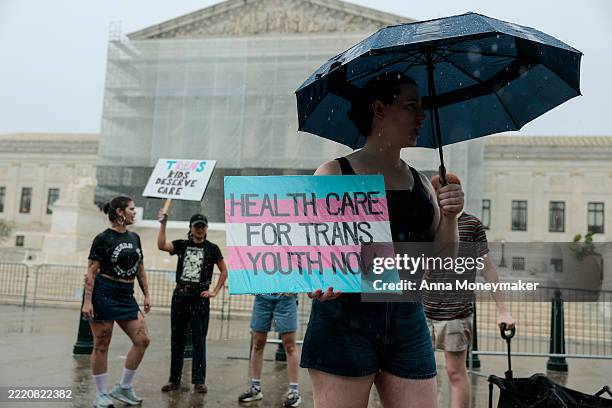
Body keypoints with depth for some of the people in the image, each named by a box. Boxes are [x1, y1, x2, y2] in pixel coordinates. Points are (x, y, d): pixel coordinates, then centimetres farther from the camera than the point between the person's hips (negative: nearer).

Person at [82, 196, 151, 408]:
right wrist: (87, 301, -16)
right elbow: (91, 273, -9)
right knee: (101, 346, 2)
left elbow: (140, 269, 17)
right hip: (104, 295, -7)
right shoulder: (103, 239, -7)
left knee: (143, 340, -1)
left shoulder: (134, 238, 11)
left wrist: (147, 295, 13)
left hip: (126, 297, 7)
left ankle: (123, 388, 14)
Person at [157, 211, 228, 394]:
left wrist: (215, 291, 0)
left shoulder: (212, 248, 2)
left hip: (200, 297, -2)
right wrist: (163, 223, -18)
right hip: (180, 295, 3)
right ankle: (174, 380, 18)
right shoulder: (182, 245, 7)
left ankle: (199, 381, 4)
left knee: (199, 339, -2)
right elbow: (161, 245, -12)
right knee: (177, 339, 8)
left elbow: (224, 271, 8)